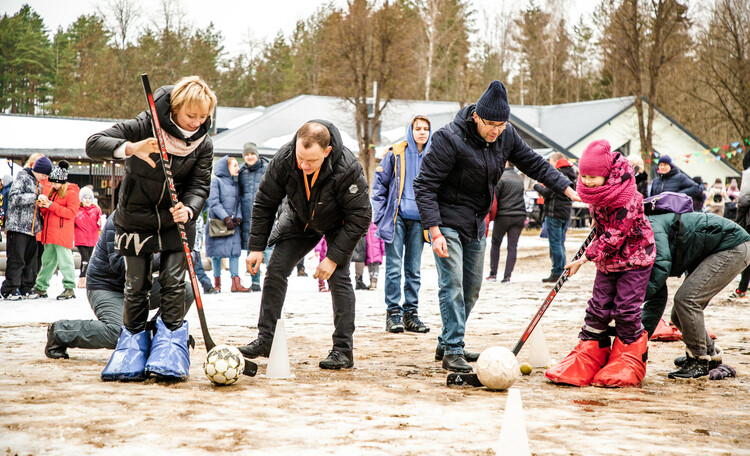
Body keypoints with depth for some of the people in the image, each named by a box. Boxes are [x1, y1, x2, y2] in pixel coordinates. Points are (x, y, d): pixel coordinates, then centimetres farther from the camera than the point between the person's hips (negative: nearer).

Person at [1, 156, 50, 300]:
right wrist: (36, 197, -18)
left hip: (32, 228, 8)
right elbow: (14, 198, -16)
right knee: (16, 260, -7)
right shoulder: (22, 176, -4)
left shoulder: (38, 183, 20)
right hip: (18, 226, -8)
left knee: (31, 260, 8)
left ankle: (26, 289, 15)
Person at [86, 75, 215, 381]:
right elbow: (93, 144, -24)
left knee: (173, 280, -5)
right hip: (135, 218, -1)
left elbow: (199, 185, -12)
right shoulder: (145, 126, -20)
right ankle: (133, 343, 18)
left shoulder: (203, 144, -10)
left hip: (176, 220, 1)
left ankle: (170, 343, 5)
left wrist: (189, 209, -35)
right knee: (136, 284, 3)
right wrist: (130, 148, -43)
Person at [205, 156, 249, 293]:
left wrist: (238, 217, -1)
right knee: (217, 252, 0)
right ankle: (217, 282, 11)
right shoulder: (216, 181, -3)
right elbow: (213, 203, -10)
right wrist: (226, 218, -15)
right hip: (217, 222, -5)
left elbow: (239, 203, 16)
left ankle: (236, 283, -7)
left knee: (235, 251, -5)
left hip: (233, 223, 5)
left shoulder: (236, 184, 16)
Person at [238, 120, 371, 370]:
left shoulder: (348, 169, -39)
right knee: (276, 269, -4)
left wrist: (334, 257, -29)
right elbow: (264, 202, -13)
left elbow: (360, 217, -28)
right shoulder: (284, 159, -29)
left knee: (338, 277, -16)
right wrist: (256, 246, -14)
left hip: (339, 224, -3)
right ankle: (265, 339, 6)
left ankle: (343, 349, -9)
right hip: (299, 218, 4)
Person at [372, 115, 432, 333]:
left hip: (419, 220, 3)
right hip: (397, 218, -3)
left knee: (414, 270, 7)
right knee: (394, 267, -4)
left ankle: (410, 314, 13)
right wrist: (381, 215, -4)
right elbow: (379, 185, 2)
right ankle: (393, 314, 0)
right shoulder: (395, 154, -1)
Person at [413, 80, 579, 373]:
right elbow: (424, 186, -21)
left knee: (472, 287, 11)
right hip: (446, 220, -7)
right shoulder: (449, 139, -23)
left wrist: (567, 189, 0)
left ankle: (447, 343, 23)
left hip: (476, 223, 7)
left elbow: (534, 164, 11)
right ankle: (452, 351, -11)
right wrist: (435, 232, -28)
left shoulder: (506, 135, -3)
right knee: (452, 284, -14)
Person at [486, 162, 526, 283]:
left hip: (503, 216, -4)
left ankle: (493, 274, 11)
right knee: (512, 246, 3)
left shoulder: (501, 177, -9)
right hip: (519, 216, 4)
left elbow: (494, 197, -9)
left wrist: (490, 214, 1)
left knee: (495, 243, 12)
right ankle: (507, 276, -1)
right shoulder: (520, 179, 11)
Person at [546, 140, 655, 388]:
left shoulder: (626, 198, -28)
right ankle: (583, 364, 5)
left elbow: (613, 237, -27)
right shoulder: (594, 192, -6)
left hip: (634, 258, -7)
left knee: (626, 309, -6)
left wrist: (585, 258, -23)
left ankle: (629, 363, 8)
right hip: (607, 259, 7)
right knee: (598, 309, 3)